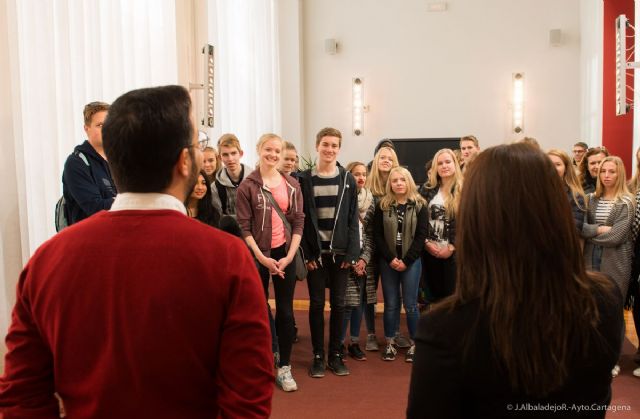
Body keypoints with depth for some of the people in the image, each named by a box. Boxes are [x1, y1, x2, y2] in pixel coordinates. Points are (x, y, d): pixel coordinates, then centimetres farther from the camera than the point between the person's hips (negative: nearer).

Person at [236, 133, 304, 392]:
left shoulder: (292, 185, 5)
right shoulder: (248, 186, -4)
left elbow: (298, 221, 4)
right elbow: (244, 226, -7)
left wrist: (289, 256, -6)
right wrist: (262, 258, -13)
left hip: (285, 254, 3)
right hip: (258, 255, -2)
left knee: (285, 311, 7)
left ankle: (284, 368, 18)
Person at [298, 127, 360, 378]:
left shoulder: (347, 179, 4)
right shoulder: (304, 179, 1)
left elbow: (353, 219, 2)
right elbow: (301, 218, -1)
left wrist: (351, 252, -6)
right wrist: (307, 253, -8)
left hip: (340, 251, 1)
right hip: (315, 252, -1)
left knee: (338, 303, 6)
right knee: (317, 304, 4)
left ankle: (335, 354, 18)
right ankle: (318, 355, 15)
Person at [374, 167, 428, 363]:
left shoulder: (419, 205, 1)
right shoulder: (382, 206, 4)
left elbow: (421, 236, -5)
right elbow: (377, 235, 0)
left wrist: (406, 260, -10)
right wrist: (391, 259, -10)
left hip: (411, 261, -1)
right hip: (388, 262, 1)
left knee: (410, 304, 1)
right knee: (391, 304, 6)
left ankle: (414, 343, 15)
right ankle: (390, 344, 17)